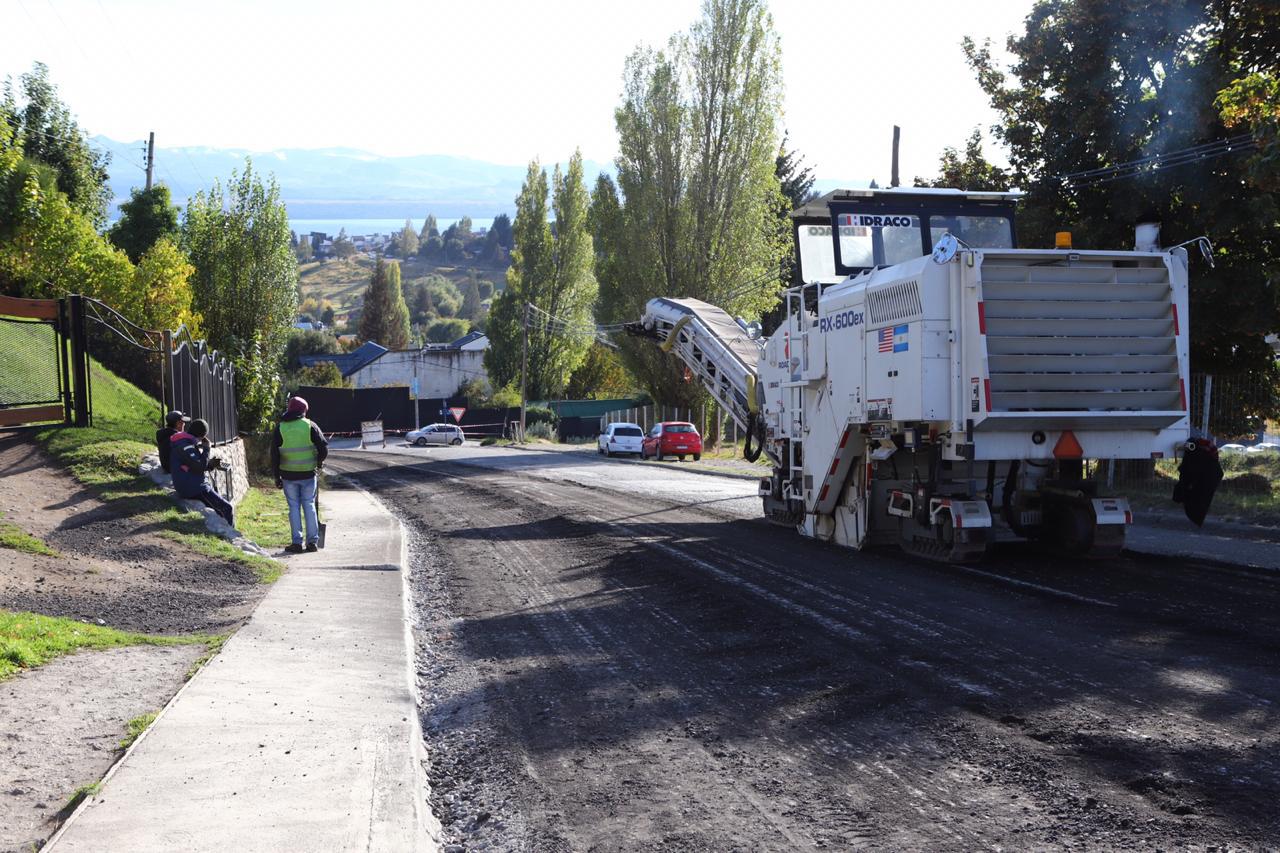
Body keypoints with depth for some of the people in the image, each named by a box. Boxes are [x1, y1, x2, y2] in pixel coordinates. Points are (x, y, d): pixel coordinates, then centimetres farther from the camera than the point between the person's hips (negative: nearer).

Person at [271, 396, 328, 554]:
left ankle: (297, 542, 3)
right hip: (308, 474, 0)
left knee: (294, 507, 6)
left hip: (288, 475, 0)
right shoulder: (310, 426, -2)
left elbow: (274, 454, 1)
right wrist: (319, 462, 16)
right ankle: (312, 541, 6)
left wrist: (277, 476, 7)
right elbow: (324, 447, -5)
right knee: (309, 506, 8)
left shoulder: (280, 428, 1)